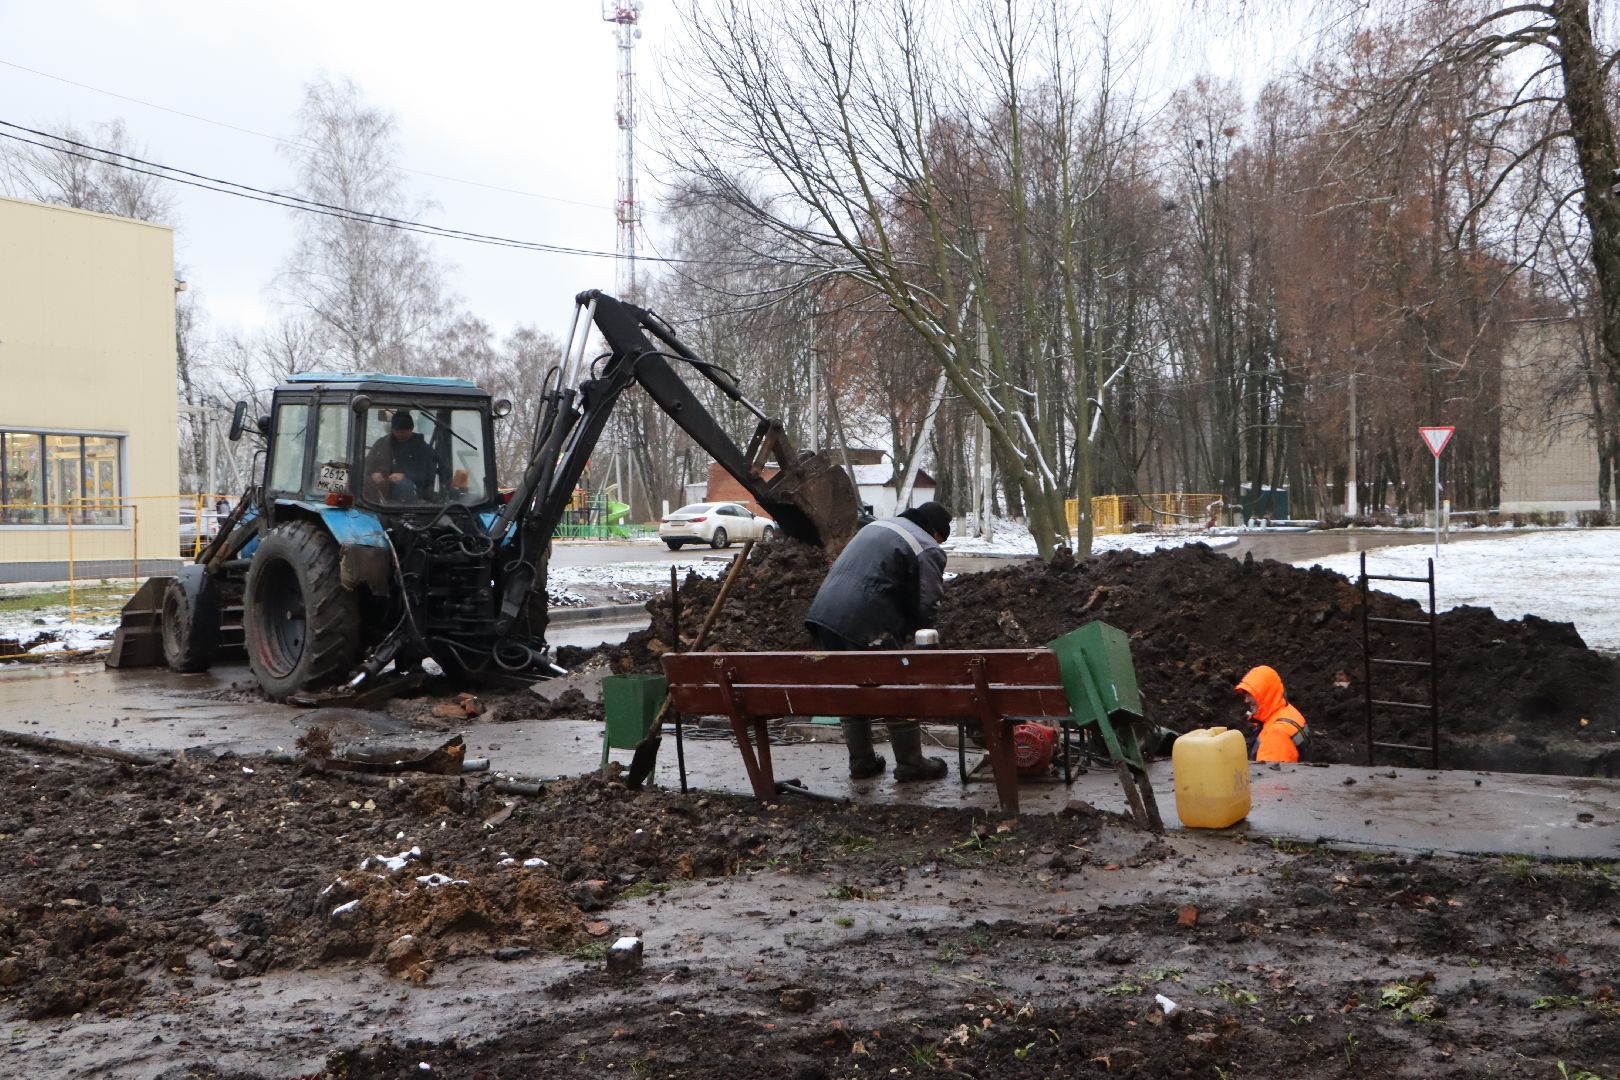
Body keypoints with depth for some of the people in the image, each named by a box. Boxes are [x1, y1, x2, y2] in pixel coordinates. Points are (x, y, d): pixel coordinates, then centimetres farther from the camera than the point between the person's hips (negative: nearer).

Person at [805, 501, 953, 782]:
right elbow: (925, 606, -5)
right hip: (865, 624, -8)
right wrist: (904, 631, 15)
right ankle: (910, 765, 18)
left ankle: (861, 762, 29)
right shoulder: (928, 550, 0)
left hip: (823, 613, 8)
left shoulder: (876, 526, 25)